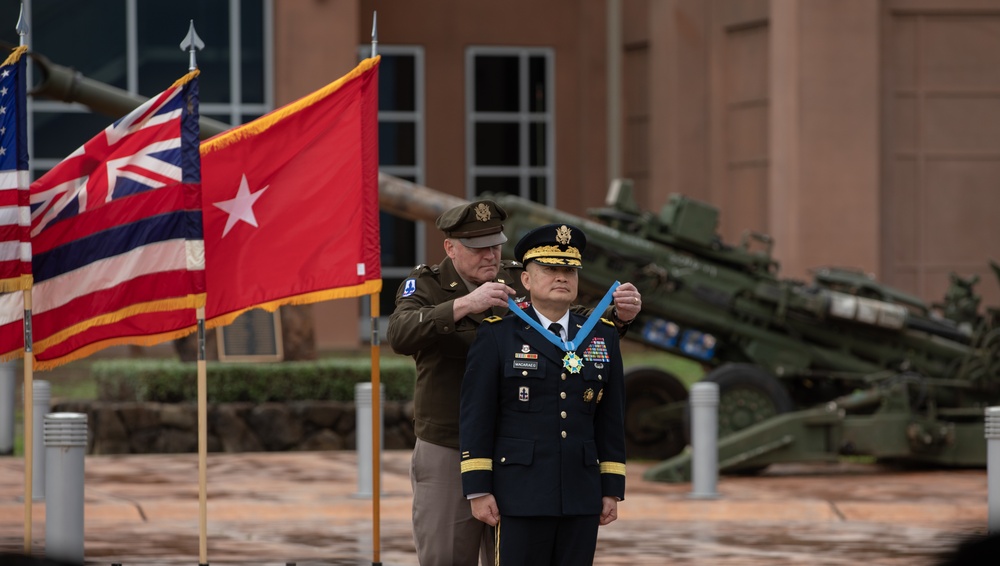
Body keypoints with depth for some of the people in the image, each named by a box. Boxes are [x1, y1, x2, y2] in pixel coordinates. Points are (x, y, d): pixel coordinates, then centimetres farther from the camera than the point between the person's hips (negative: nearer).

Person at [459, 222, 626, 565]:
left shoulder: (602, 337, 9)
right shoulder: (497, 336, -2)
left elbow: (611, 420, 10)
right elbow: (475, 417, -4)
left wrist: (612, 491, 7)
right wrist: (478, 491, -10)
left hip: (581, 496, 4)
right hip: (521, 495, -4)